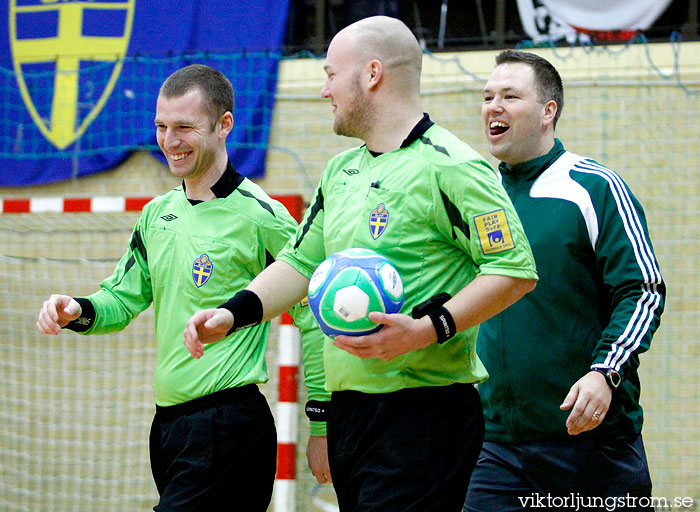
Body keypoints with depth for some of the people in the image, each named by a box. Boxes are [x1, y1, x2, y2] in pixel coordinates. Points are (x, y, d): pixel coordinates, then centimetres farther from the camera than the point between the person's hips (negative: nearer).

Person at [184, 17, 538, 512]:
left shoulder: (449, 167, -10)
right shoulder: (341, 172, 19)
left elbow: (515, 270, -14)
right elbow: (302, 262, 26)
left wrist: (428, 330, -22)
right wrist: (232, 313, 10)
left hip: (423, 414, -9)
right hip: (347, 411, 9)